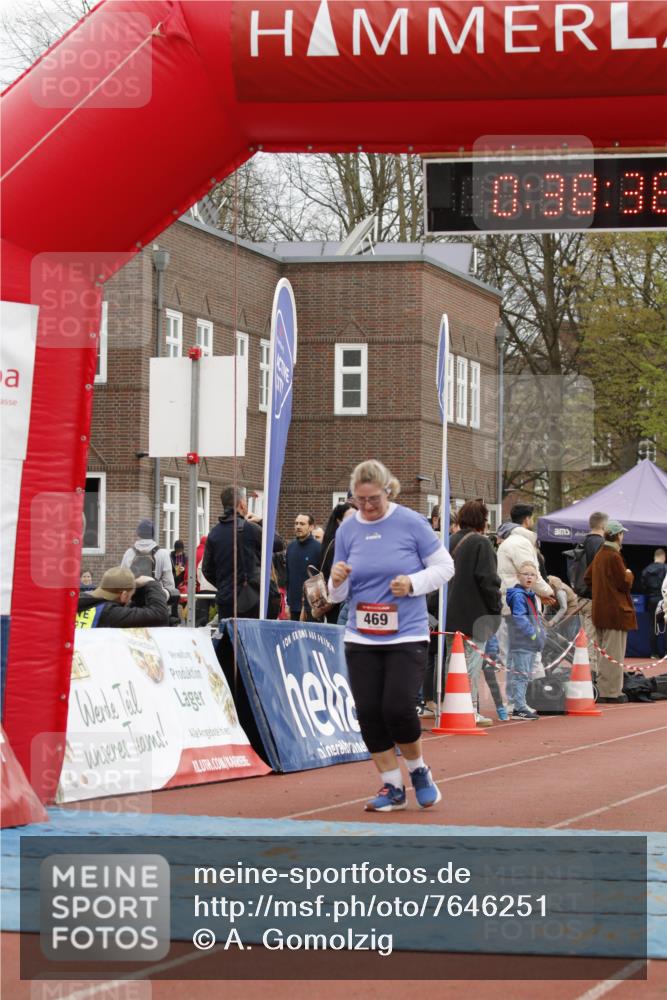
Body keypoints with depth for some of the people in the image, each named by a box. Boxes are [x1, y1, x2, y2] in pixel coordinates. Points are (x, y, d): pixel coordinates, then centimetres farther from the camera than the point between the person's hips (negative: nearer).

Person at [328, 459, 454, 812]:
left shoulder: (411, 523, -6)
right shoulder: (347, 529, 4)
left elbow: (444, 567, 1)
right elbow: (338, 595, 10)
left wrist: (412, 583, -15)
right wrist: (337, 581, -13)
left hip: (407, 637, -4)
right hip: (361, 639, 4)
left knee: (398, 708, -12)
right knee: (369, 713, -1)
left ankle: (418, 771, 16)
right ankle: (392, 787, 14)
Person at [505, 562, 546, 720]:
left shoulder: (530, 596, 17)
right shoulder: (518, 595, -13)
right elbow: (519, 618, -21)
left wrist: (539, 633, 11)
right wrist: (533, 635, -20)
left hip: (530, 644, 10)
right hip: (521, 643, -10)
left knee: (525, 676, 15)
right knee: (520, 675, -8)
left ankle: (520, 705, 22)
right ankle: (519, 708, -7)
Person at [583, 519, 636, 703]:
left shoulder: (599, 555, 10)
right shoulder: (614, 557, -16)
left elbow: (587, 577, 18)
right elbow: (625, 584, -15)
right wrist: (629, 574, 4)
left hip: (600, 610, 9)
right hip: (615, 610, -9)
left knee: (603, 651, 15)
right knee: (614, 653, -4)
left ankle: (602, 690, 20)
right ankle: (611, 692, -3)